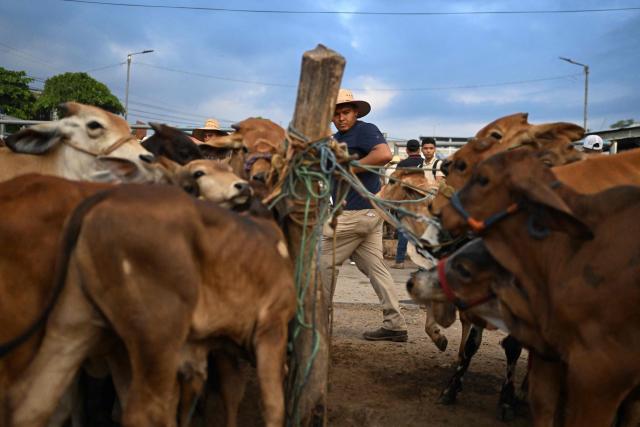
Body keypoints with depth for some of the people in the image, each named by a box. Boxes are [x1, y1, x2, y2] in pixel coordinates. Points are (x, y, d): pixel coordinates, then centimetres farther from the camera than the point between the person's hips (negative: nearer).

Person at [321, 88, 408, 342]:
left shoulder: (365, 130, -9)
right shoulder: (336, 139, 18)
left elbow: (384, 154, -27)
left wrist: (351, 168, -20)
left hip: (356, 213, -9)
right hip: (369, 213, 9)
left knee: (325, 262, 1)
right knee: (375, 267, 8)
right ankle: (395, 325, 12)